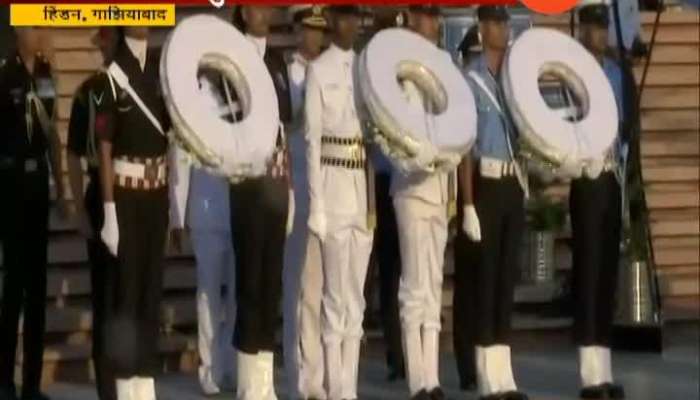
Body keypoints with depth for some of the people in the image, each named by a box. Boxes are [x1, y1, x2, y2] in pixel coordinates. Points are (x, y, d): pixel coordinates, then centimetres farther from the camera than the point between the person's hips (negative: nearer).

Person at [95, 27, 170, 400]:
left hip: (158, 190, 6)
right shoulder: (112, 75, -11)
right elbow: (104, 149, -11)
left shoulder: (161, 67, 7)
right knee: (125, 290, -1)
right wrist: (109, 212, -13)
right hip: (125, 192, -6)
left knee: (152, 288, 9)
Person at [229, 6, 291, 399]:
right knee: (250, 278, -4)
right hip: (249, 179, -7)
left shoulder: (278, 60, 16)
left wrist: (289, 181, 15)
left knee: (273, 278, 8)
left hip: (277, 179, 7)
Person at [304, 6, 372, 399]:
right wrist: (317, 204, -12)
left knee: (357, 298, 8)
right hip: (334, 184, -6)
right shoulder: (319, 70, -4)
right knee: (336, 297, -5)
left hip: (364, 187, 6)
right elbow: (312, 140, -7)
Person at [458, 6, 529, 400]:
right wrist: (468, 204, -14)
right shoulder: (470, 80, -7)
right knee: (486, 277, -3)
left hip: (514, 185, 6)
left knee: (508, 276, 8)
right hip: (485, 186, -6)